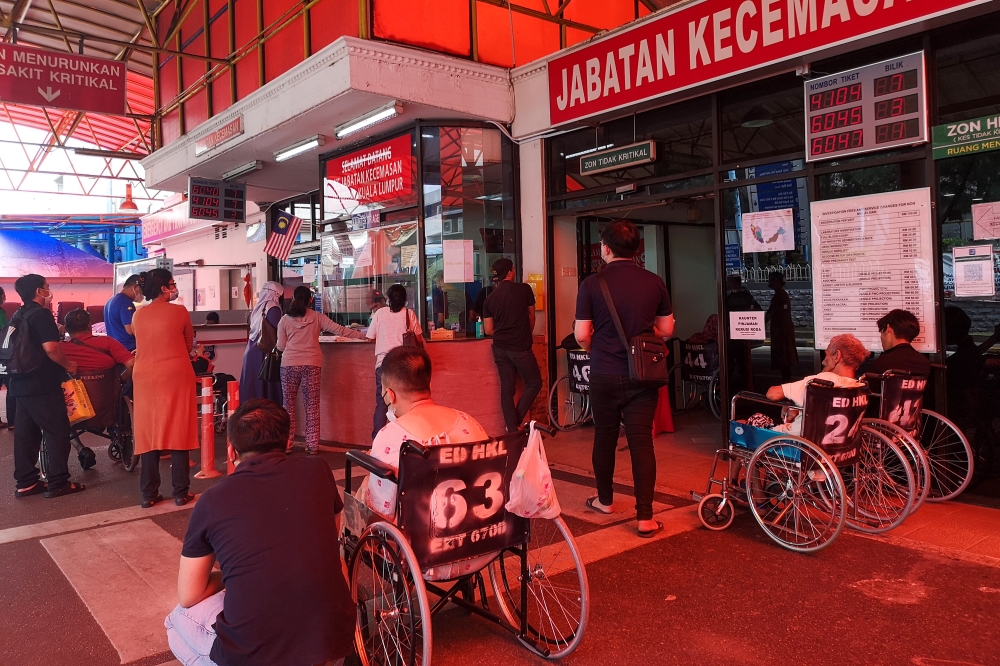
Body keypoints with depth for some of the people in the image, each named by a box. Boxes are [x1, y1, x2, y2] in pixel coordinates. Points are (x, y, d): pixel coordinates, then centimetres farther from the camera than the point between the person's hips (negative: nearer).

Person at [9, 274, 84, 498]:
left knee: (25, 432, 11)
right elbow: (50, 348, -22)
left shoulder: (17, 316, 15)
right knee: (57, 430, -2)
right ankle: (57, 483, 0)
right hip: (42, 384, -9)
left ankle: (26, 482, 16)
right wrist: (68, 366, -9)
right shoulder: (41, 314, -13)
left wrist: (54, 329, 27)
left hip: (21, 383, 9)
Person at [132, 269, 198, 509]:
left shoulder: (138, 315, 6)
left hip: (145, 378, 4)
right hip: (175, 377, -3)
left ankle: (149, 494, 10)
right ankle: (181, 493, 4)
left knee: (148, 433, 8)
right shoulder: (179, 311, -4)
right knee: (178, 432, 2)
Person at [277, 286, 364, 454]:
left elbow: (280, 347, 3)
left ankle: (286, 444, 13)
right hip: (312, 365, 0)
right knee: (312, 407, 7)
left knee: (288, 406, 10)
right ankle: (312, 445, 9)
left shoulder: (285, 320, 1)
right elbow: (340, 330, -1)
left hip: (289, 365, 0)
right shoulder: (317, 317, 1)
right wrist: (363, 335, 4)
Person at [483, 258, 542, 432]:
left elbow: (488, 330, 8)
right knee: (534, 383, 10)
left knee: (506, 389, 7)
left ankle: (512, 429, 7)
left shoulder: (490, 298, 5)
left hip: (500, 348, 5)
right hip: (520, 347, -4)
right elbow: (531, 316, 8)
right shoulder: (524, 289, -4)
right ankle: (517, 421, 3)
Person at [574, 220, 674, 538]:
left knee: (605, 437, 16)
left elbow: (582, 335, -7)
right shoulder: (654, 282, -2)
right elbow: (666, 329, 6)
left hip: (604, 376, -1)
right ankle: (645, 517, 3)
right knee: (641, 443, 3)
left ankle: (605, 500, 33)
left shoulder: (592, 284, -9)